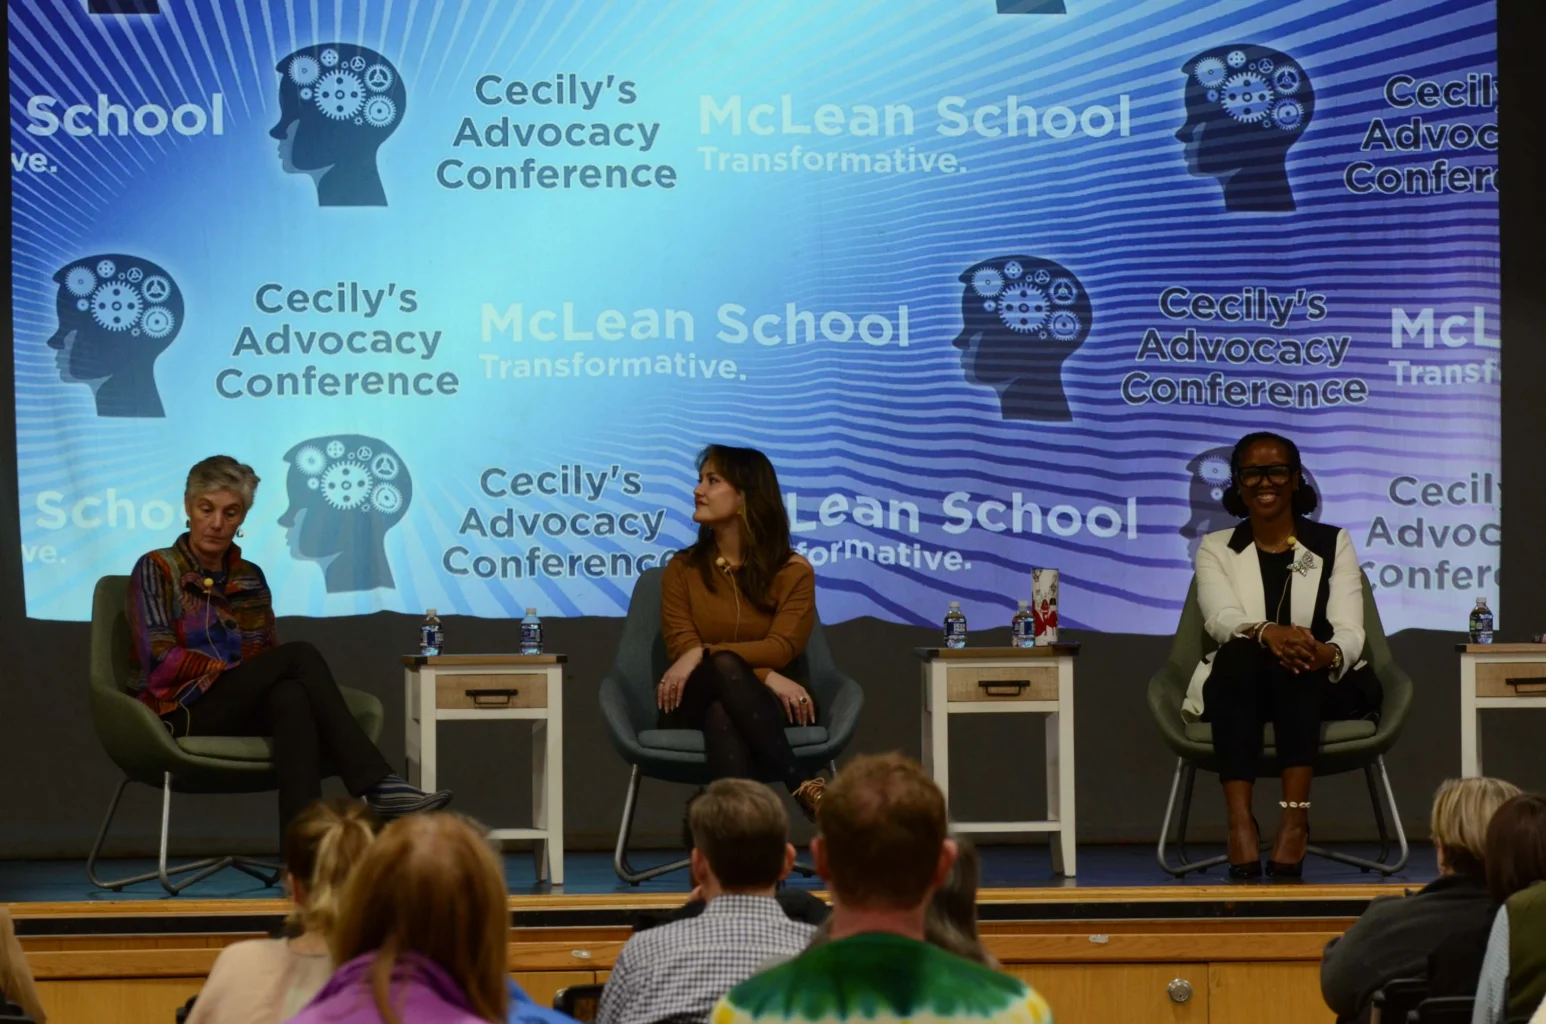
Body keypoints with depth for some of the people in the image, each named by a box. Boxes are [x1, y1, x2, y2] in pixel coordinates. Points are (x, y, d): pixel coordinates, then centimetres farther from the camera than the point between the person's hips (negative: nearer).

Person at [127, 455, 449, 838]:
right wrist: (242, 669, -15)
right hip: (180, 716, -4)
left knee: (292, 698, -35)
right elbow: (160, 659, -10)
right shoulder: (156, 570, 1)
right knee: (300, 655, -27)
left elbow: (271, 659, 13)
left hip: (242, 715, 4)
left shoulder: (250, 578, 17)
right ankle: (378, 787, -34)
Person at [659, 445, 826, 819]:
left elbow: (781, 648, -7)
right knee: (724, 665, -36)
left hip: (758, 707, 0)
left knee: (723, 717, -38)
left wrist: (702, 654, -23)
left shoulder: (794, 572, 6)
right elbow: (681, 647, -3)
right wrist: (765, 677, -18)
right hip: (693, 711, 0)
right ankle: (801, 786, -47)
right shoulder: (682, 570, 10)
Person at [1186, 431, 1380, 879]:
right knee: (1239, 653, -35)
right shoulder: (1216, 549, 12)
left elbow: (1349, 631, -3)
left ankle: (1295, 815, -49)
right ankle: (1239, 821, -50)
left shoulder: (1333, 543, 12)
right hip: (1239, 690, 0)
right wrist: (1267, 633, -34)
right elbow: (1220, 617, -10)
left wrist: (1329, 654, -30)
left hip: (1323, 688, 0)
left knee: (1297, 660, -34)